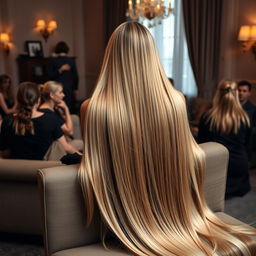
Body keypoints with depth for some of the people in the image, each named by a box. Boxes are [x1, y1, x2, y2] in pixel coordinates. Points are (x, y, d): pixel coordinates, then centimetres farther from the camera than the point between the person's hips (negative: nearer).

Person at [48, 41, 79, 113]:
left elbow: (50, 75, -9)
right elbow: (75, 77, 6)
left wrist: (60, 70, -16)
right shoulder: (71, 61, 1)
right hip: (69, 88, 1)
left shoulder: (52, 61, -2)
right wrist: (75, 89, 16)